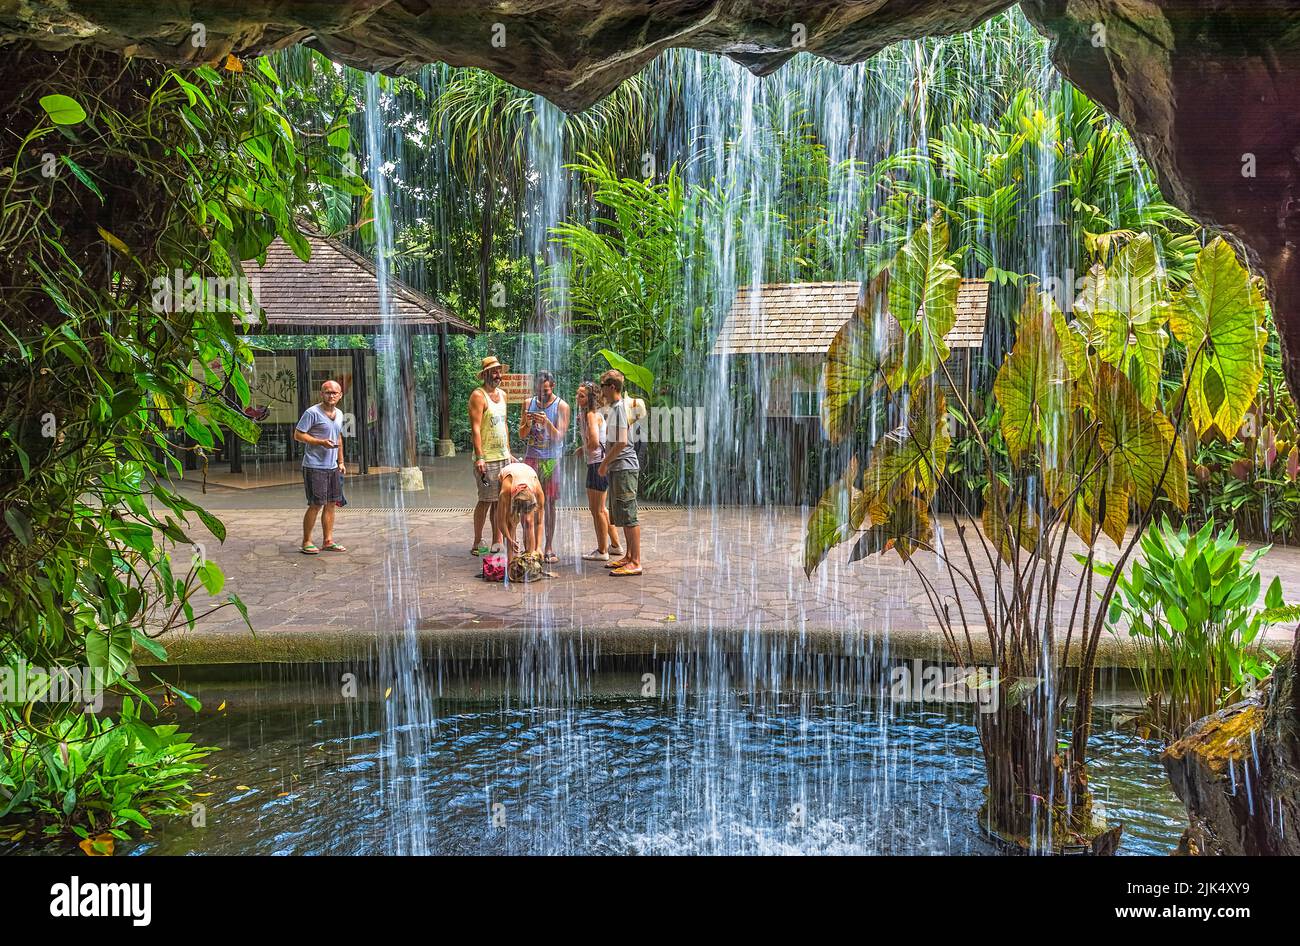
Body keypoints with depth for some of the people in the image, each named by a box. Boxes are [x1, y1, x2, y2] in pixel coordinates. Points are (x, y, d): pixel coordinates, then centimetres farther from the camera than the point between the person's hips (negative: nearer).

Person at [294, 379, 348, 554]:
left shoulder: (339, 414, 14)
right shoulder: (312, 412, -10)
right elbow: (298, 435, -11)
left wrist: (340, 461, 20)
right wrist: (321, 442, -20)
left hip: (332, 467, 8)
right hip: (314, 467, -8)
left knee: (331, 504, 9)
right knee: (316, 505, -6)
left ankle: (328, 541, 16)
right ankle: (306, 542, 5)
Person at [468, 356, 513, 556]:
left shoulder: (502, 394, 15)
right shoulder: (478, 396, -9)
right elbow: (475, 428, -15)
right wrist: (479, 457, -21)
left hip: (503, 456, 7)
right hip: (486, 458, -7)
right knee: (486, 500, -5)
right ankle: (477, 544, 3)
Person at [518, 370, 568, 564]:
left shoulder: (561, 406, 0)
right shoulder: (529, 403, 10)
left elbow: (559, 437, -6)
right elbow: (522, 435, 9)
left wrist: (547, 422, -22)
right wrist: (528, 423, -12)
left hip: (551, 460, -3)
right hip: (531, 458, 3)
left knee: (549, 503, 1)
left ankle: (549, 547, 8)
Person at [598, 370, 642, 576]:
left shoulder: (619, 408, -15)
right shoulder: (615, 407, 16)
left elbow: (621, 443, -20)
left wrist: (605, 463, -12)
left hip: (624, 468, -10)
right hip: (618, 468, 10)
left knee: (628, 516, -9)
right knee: (620, 515, 16)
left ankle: (635, 562, -7)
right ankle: (629, 556, 25)